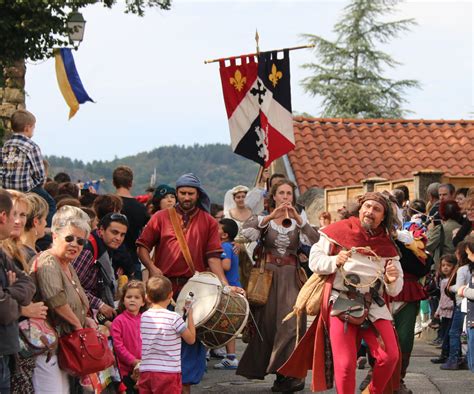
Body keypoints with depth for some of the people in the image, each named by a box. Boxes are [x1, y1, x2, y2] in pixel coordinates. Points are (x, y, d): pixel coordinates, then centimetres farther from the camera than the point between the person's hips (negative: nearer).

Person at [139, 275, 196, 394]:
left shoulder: (144, 317, 3)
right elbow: (191, 339, -3)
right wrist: (190, 315, 7)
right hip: (168, 372, -5)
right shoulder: (174, 318, -12)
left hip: (145, 372, 5)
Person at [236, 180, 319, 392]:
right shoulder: (264, 220, 6)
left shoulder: (297, 223, 8)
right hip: (269, 276, 0)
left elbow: (314, 241, -10)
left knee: (291, 324, -11)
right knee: (267, 324, 0)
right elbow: (247, 231, -15)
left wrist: (298, 218, -21)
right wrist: (270, 217, -24)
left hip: (291, 278, 0)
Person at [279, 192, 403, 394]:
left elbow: (395, 290, 13)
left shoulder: (387, 245, 13)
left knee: (390, 356, -10)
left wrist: (393, 280, -9)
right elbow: (315, 259, 2)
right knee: (345, 363, -9)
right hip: (341, 301, -3)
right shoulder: (340, 230, 5)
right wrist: (335, 261, -16)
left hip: (374, 304, 3)